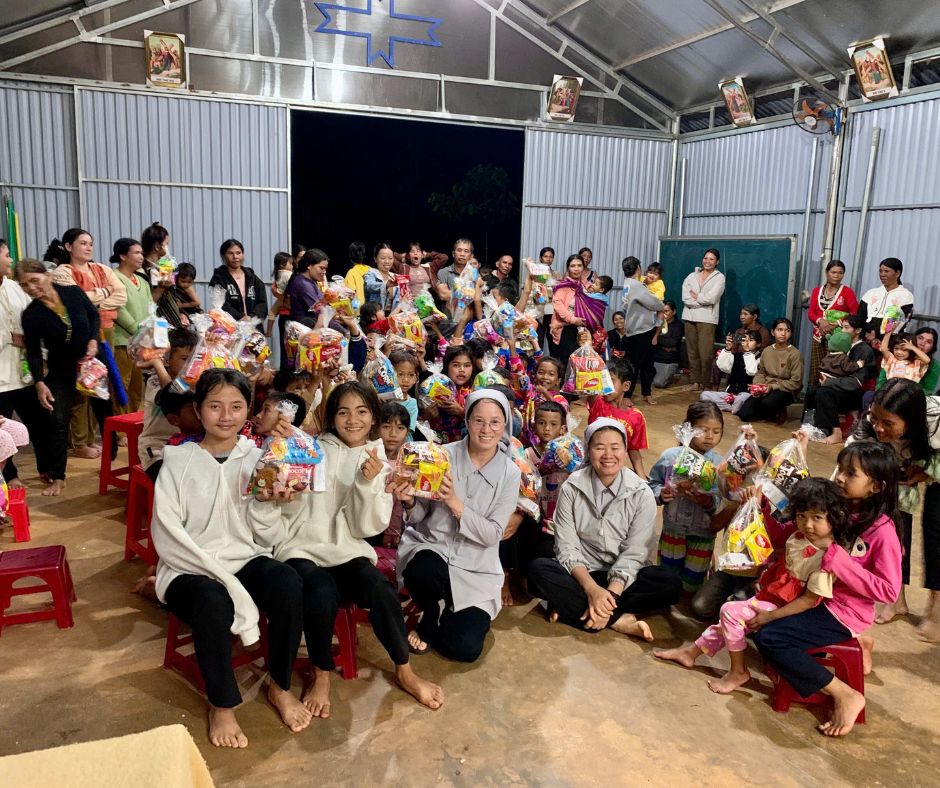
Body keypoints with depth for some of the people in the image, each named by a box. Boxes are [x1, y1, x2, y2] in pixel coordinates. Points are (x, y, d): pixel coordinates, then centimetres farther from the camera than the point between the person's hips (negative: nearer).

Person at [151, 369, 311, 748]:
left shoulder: (257, 458, 4)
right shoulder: (179, 460, -2)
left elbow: (268, 536, 0)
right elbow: (167, 535, -10)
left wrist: (267, 502, -22)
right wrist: (222, 575, -20)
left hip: (247, 560, 2)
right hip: (191, 569, -2)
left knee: (289, 586, -27)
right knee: (213, 602, -34)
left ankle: (279, 686, -2)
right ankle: (222, 705, -8)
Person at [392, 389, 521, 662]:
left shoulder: (510, 473, -4)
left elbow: (492, 535, -11)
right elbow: (420, 516, -1)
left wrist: (454, 502, -25)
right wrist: (409, 502, -25)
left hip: (475, 569, 1)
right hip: (430, 547, -1)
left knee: (466, 649, -14)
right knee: (425, 570, -37)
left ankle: (442, 617, 21)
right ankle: (431, 618, -1)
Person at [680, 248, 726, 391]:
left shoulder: (719, 277, 2)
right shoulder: (692, 276, 11)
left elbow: (710, 298, -12)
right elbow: (685, 298, -3)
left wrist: (696, 296, 1)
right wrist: (703, 301, -9)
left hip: (707, 319, -4)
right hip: (690, 317, 4)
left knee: (705, 353, -7)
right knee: (692, 351, 5)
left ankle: (705, 383, 3)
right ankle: (696, 381, 13)